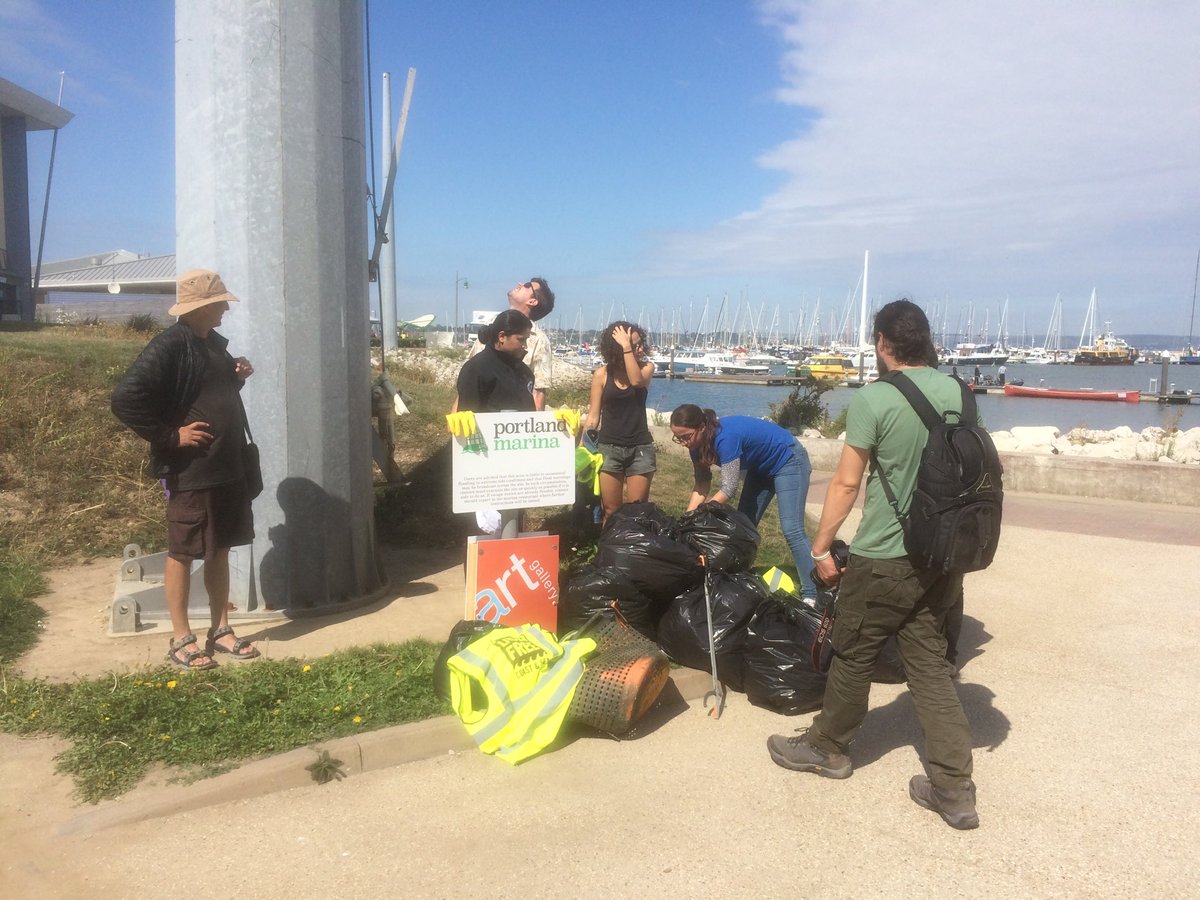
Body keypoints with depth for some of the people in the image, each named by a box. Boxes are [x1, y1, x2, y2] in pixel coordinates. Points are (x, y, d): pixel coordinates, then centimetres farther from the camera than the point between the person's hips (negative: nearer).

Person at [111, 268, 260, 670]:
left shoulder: (215, 343, 12)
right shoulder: (168, 346, -15)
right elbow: (125, 399, -22)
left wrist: (236, 378, 5)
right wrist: (171, 437, -18)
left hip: (228, 467, 8)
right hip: (190, 471, -8)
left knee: (220, 549, 14)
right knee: (182, 553, 4)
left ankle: (220, 630, 25)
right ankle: (181, 640, 15)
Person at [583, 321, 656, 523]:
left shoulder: (647, 367, 1)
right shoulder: (602, 374, -2)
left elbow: (636, 380, -23)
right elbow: (593, 416, 2)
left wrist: (627, 346, -21)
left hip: (640, 448, 0)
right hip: (608, 448, 0)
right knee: (610, 512, 5)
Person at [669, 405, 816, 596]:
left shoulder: (725, 438, -36)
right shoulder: (698, 442, -11)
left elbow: (728, 489, -34)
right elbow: (702, 482, -7)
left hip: (788, 459, -9)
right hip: (761, 467, 9)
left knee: (792, 530, -17)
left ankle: (813, 595, -16)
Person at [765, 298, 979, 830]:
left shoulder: (873, 400, -16)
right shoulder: (955, 392, 3)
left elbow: (846, 482, -14)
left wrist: (821, 547, -3)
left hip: (884, 558, -6)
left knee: (852, 655, 13)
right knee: (929, 663, 13)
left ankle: (828, 747, 33)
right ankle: (953, 788, 15)